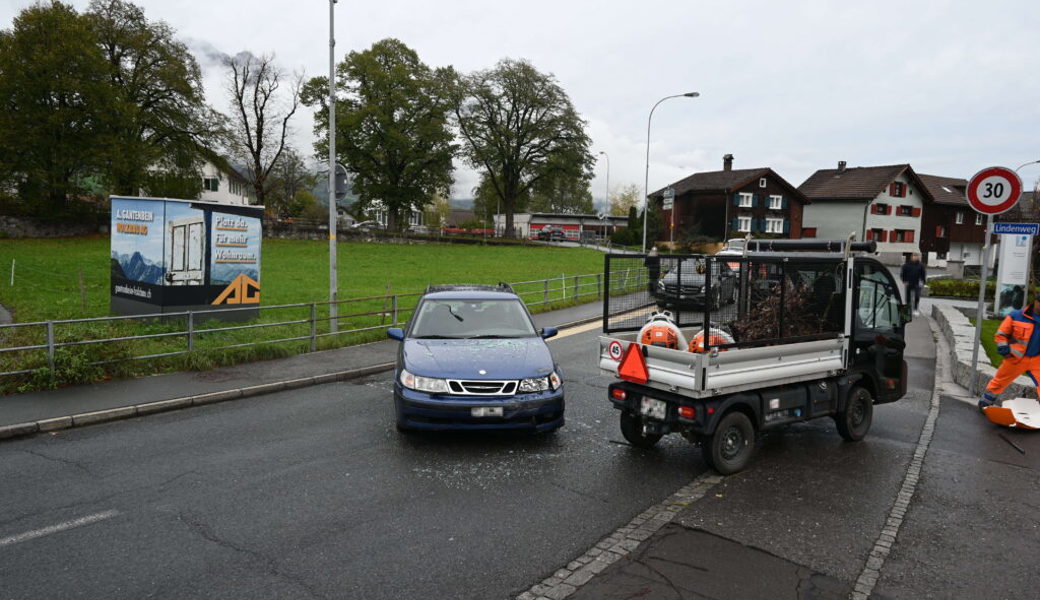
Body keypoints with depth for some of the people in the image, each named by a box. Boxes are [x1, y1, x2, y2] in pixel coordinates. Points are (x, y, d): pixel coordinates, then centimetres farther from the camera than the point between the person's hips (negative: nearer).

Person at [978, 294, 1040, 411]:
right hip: (1015, 358, -2)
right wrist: (1004, 351, -6)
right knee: (999, 381, 11)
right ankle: (984, 404, 30)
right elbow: (1001, 334, -1)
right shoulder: (1016, 316, -9)